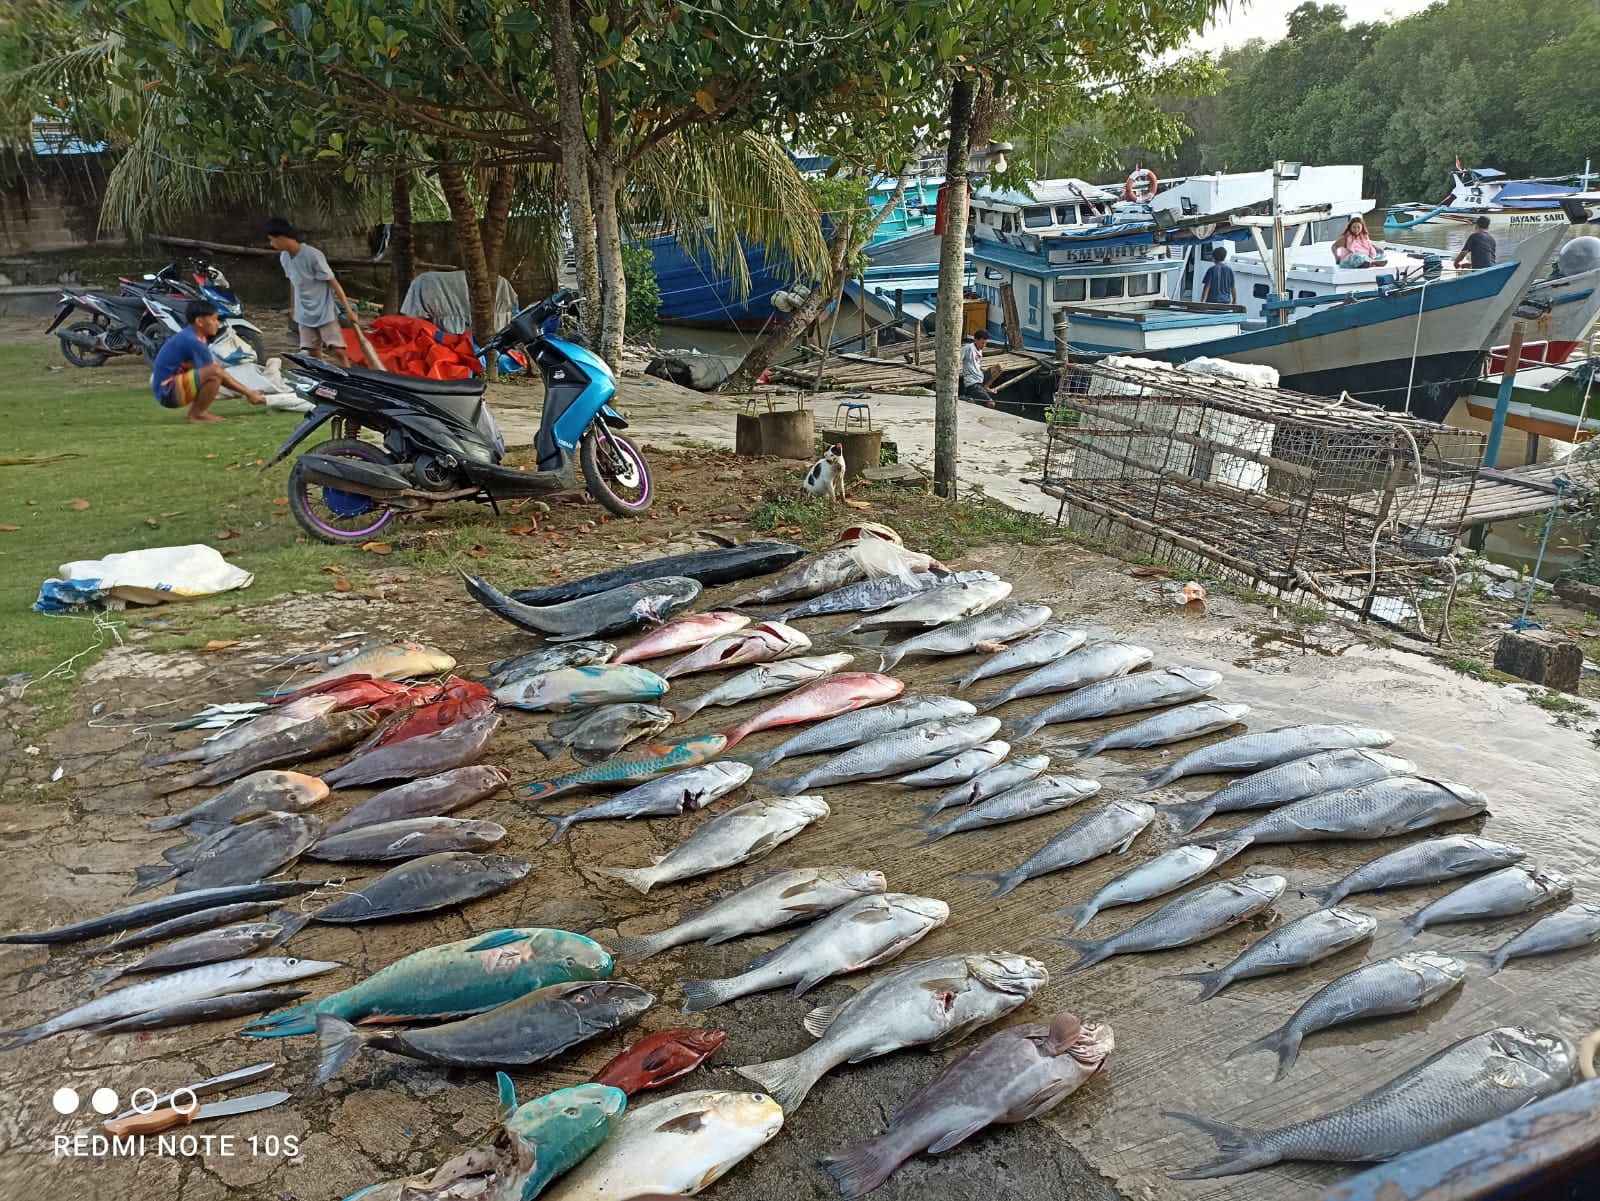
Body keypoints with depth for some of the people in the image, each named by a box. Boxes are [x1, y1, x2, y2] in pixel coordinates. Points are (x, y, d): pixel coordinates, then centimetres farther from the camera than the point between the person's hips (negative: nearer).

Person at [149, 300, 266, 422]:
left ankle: (198, 410, 9)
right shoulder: (192, 341, -20)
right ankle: (197, 414, -11)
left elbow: (219, 369, 12)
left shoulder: (192, 335, 9)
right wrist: (248, 393, -9)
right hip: (168, 392, -10)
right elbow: (217, 372, -16)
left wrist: (248, 391, 7)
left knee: (216, 366, 16)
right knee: (214, 372, -28)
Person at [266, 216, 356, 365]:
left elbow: (333, 282, -16)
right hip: (305, 315, 6)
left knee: (339, 352, -11)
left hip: (325, 312, -6)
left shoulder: (313, 255, -20)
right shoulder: (284, 258, 1)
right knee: (313, 354, 3)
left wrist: (349, 310, -16)